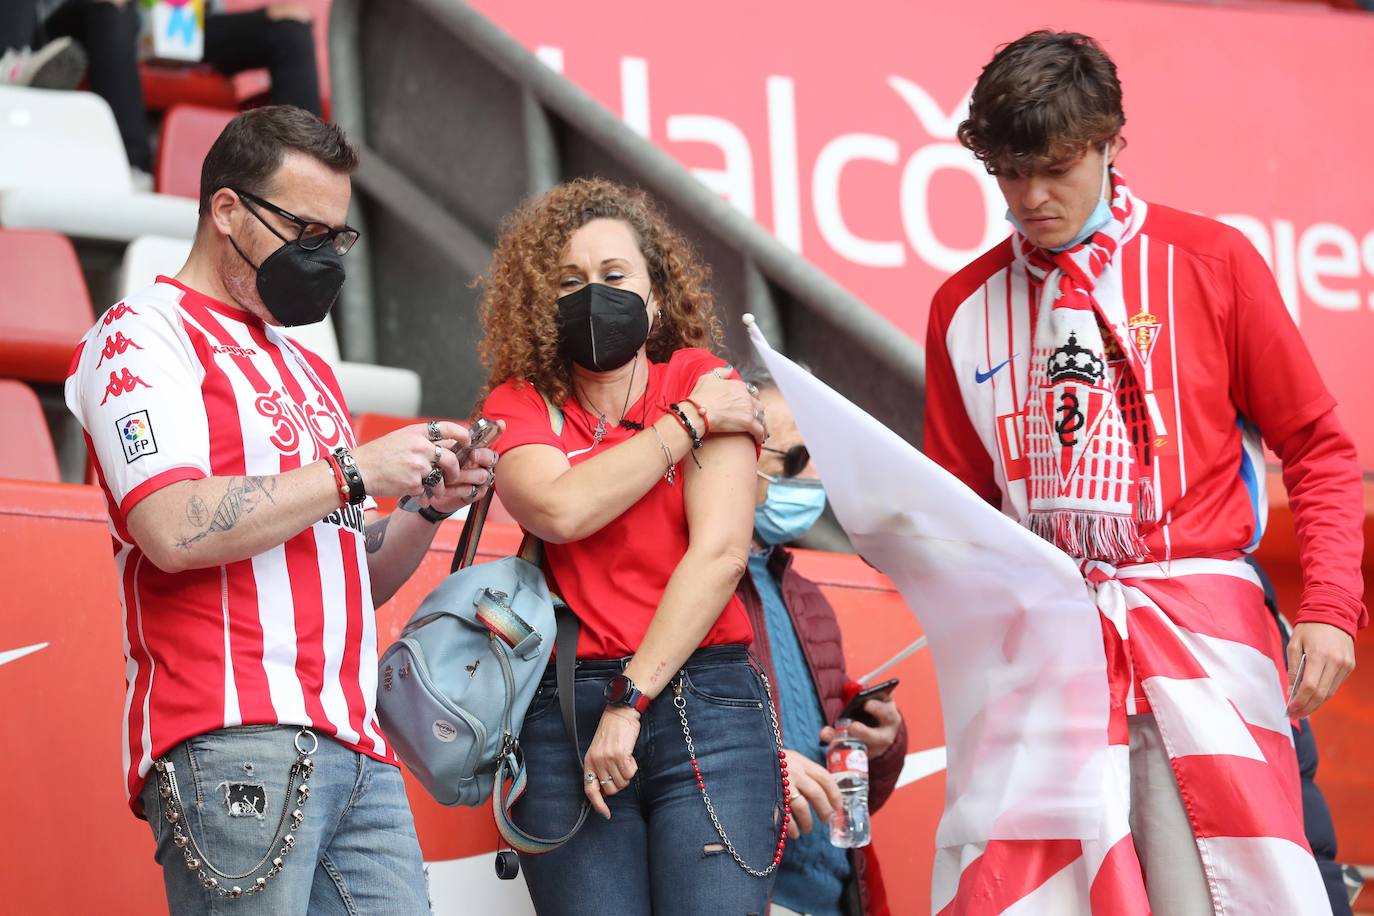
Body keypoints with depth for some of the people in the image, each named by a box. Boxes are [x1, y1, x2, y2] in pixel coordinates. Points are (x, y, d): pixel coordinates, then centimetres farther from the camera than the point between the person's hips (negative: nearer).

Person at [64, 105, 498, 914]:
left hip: (357, 750, 8)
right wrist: (353, 473, -9)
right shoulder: (144, 337, 0)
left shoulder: (307, 370, 27)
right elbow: (174, 530, -16)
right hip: (232, 744, -8)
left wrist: (428, 508, 9)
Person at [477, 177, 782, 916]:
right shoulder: (518, 405, 11)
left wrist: (632, 699, -12)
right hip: (566, 714, 2)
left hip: (702, 698, -1)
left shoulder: (703, 382, 6)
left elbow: (721, 550, -6)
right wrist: (687, 423, -3)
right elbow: (561, 509, -10)